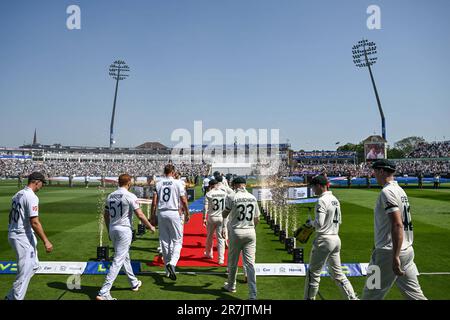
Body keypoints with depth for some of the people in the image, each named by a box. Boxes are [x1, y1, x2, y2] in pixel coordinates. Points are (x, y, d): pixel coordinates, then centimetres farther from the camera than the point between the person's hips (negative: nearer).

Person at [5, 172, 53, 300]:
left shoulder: (18, 194, 11)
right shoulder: (32, 197, -18)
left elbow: (11, 216, 17)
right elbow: (34, 222, -23)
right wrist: (46, 241, -21)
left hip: (13, 235, 10)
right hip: (23, 237, -10)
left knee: (33, 265, 19)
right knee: (25, 271, -1)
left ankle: (11, 296, 23)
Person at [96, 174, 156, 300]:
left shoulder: (110, 196, 7)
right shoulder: (130, 196, -13)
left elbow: (106, 215, 13)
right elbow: (140, 215, -14)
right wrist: (150, 227, -1)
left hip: (113, 230, 8)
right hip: (124, 230, -8)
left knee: (125, 257, 21)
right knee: (118, 260, -5)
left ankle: (134, 283, 37)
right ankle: (103, 292, -9)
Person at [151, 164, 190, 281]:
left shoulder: (158, 184, 5)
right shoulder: (177, 183, -2)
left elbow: (154, 202, 1)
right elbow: (184, 201, -4)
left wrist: (153, 216, 9)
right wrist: (187, 214, 7)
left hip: (161, 213, 4)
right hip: (173, 213, -3)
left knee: (165, 241, 10)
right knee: (177, 240, 5)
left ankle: (168, 270, 16)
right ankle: (172, 263, -19)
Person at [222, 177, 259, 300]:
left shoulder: (232, 197, -9)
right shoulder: (253, 197, 4)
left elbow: (224, 215, 3)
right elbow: (257, 219, 9)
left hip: (236, 232, -3)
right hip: (250, 232, 3)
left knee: (233, 262, 15)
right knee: (250, 263, 3)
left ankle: (231, 286, 32)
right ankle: (253, 294, -1)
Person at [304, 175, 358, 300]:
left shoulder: (322, 201, -16)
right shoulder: (335, 200, 11)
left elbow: (319, 224, -22)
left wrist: (310, 223, -3)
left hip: (324, 240, -9)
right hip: (336, 239, 9)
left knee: (313, 272, 3)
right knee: (337, 273, 16)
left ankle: (309, 298, 10)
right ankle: (353, 297, 14)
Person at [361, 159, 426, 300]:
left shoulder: (387, 191, -15)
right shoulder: (400, 190, 14)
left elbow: (397, 225, -24)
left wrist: (395, 257, -26)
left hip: (390, 252, -9)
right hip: (408, 250, 9)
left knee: (371, 295, 2)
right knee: (415, 295, 13)